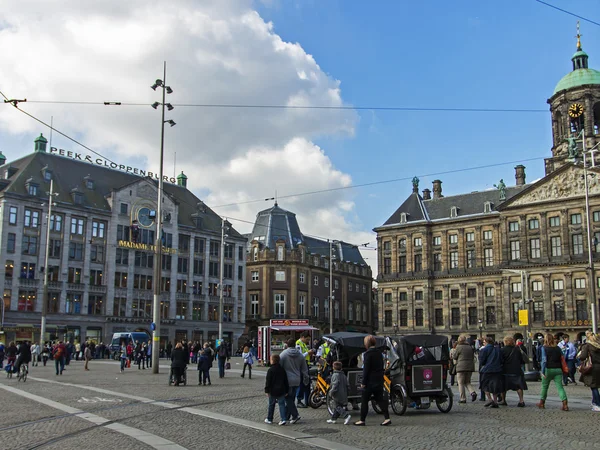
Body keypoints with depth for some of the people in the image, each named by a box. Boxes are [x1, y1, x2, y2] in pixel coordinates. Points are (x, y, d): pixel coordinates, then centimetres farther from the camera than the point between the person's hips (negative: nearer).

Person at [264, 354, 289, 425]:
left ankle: (269, 419, 21)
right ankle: (283, 419, -8)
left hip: (273, 391, -3)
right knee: (282, 404, 3)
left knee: (271, 405, 10)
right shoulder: (282, 369, 6)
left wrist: (266, 390, -5)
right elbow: (286, 381, 10)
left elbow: (268, 381, -11)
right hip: (281, 391, 3)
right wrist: (286, 391, 15)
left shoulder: (270, 370, -10)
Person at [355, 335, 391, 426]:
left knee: (364, 401, 2)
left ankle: (362, 420, 6)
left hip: (370, 381, -7)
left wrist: (363, 382, -13)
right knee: (380, 399, 11)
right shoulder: (379, 353, 10)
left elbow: (366, 369, -16)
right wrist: (381, 378, 19)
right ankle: (387, 418, 4)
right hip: (379, 380, 7)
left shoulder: (368, 354, -15)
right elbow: (381, 367, 15)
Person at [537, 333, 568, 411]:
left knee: (544, 386, 13)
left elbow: (544, 360, -11)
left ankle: (542, 403, 24)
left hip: (548, 369, -3)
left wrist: (543, 371, -11)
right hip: (558, 369, 3)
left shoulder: (544, 348, -5)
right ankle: (565, 403, -17)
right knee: (560, 387, 0)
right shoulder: (558, 348, 7)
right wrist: (561, 370, 14)